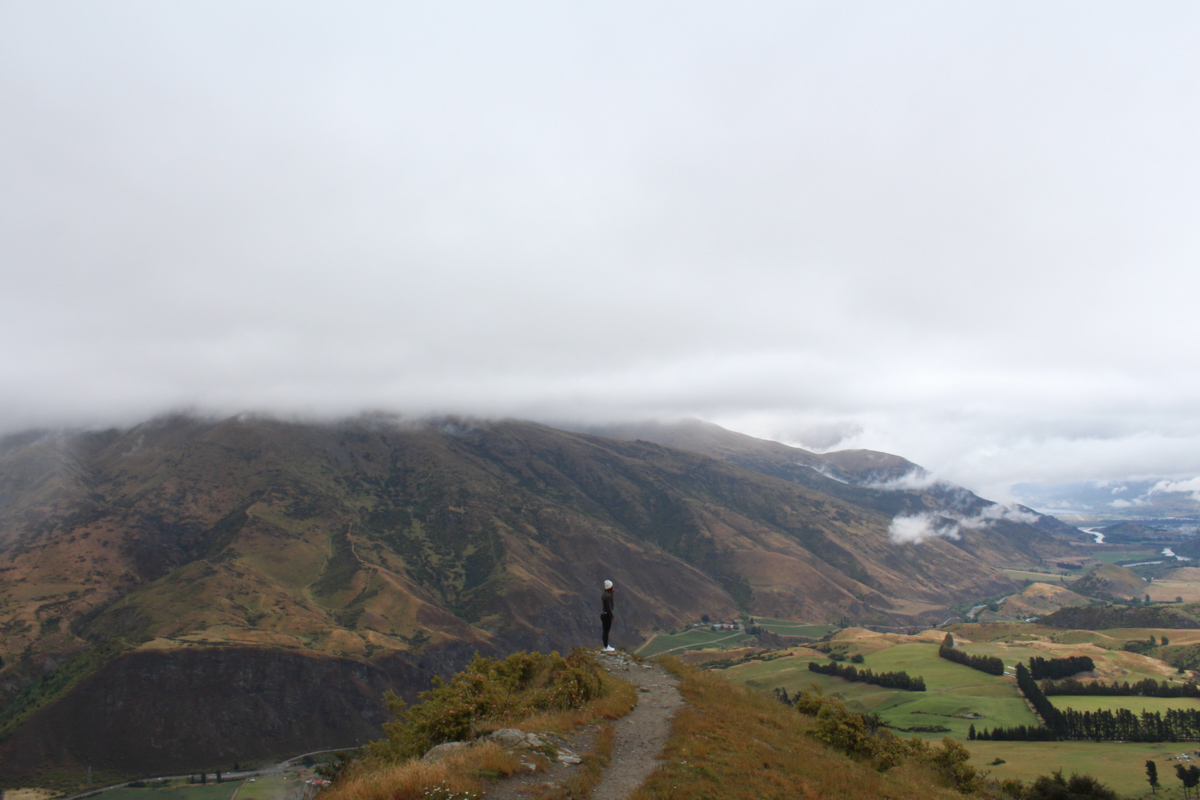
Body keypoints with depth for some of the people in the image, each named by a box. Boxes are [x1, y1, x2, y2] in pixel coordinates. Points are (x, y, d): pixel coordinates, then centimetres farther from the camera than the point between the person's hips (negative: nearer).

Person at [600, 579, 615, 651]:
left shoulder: (603, 593, 6)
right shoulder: (608, 596, -23)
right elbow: (608, 608, -22)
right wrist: (612, 617, -17)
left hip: (602, 614, 9)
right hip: (607, 615, -9)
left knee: (605, 631, 17)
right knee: (606, 631, 1)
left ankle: (606, 646, 27)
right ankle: (606, 648, 11)